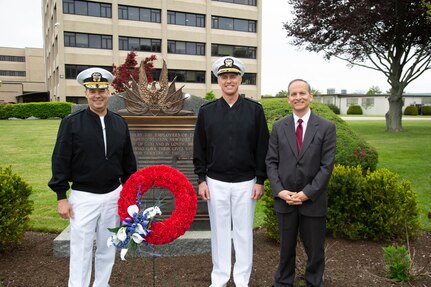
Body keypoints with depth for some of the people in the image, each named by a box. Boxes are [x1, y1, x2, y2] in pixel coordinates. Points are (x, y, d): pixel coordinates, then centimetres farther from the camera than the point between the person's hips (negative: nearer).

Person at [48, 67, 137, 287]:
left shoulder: (120, 124, 4)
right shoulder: (71, 123, -6)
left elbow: (128, 161, 10)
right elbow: (60, 161, -6)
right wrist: (61, 197, -9)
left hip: (113, 195, 4)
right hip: (83, 197, -3)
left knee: (107, 249, 16)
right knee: (81, 251, 5)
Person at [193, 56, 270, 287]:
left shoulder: (255, 110, -2)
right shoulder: (206, 111, 1)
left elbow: (262, 148, -1)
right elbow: (199, 149, 4)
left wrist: (260, 180, -3)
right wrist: (201, 179, 0)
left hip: (246, 183, -1)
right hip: (216, 183, 1)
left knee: (244, 231, 10)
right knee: (219, 231, 12)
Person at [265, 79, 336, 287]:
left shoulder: (326, 127, -4)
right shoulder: (279, 127, 3)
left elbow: (327, 165, -8)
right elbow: (271, 162, 1)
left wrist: (307, 193, -14)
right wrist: (280, 191, -11)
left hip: (313, 200, -1)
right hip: (284, 200, 2)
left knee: (315, 250, 14)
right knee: (286, 247, 17)